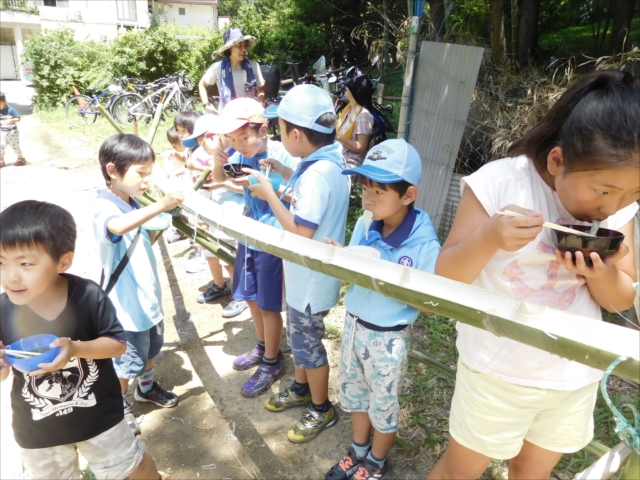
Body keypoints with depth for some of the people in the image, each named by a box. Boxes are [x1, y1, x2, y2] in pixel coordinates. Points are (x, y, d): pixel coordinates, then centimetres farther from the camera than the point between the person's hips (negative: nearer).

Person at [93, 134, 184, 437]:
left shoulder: (133, 204, 2)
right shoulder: (104, 208, -25)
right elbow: (118, 227, -48)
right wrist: (159, 206, -56)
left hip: (148, 297, 8)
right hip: (127, 305, -8)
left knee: (151, 348, 25)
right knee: (129, 361, 10)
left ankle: (147, 388, 49)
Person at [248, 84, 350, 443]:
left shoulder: (317, 173, -30)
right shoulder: (330, 158, 0)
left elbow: (301, 232, -30)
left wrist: (270, 195, -21)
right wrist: (284, 172, 6)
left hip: (311, 279, -9)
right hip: (306, 276, 9)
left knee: (309, 345, 11)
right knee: (299, 336, 26)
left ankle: (322, 410, 33)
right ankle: (302, 389, 48)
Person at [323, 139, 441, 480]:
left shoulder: (423, 244, -25)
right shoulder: (364, 225, -9)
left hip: (388, 337, -5)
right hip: (354, 324, 6)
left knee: (383, 404, 18)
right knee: (353, 392, 24)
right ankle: (358, 452, 50)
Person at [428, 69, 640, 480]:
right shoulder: (499, 184, -22)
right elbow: (445, 278, -19)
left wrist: (603, 276, -23)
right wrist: (488, 238, -38)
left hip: (577, 377, 5)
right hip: (498, 372, -4)